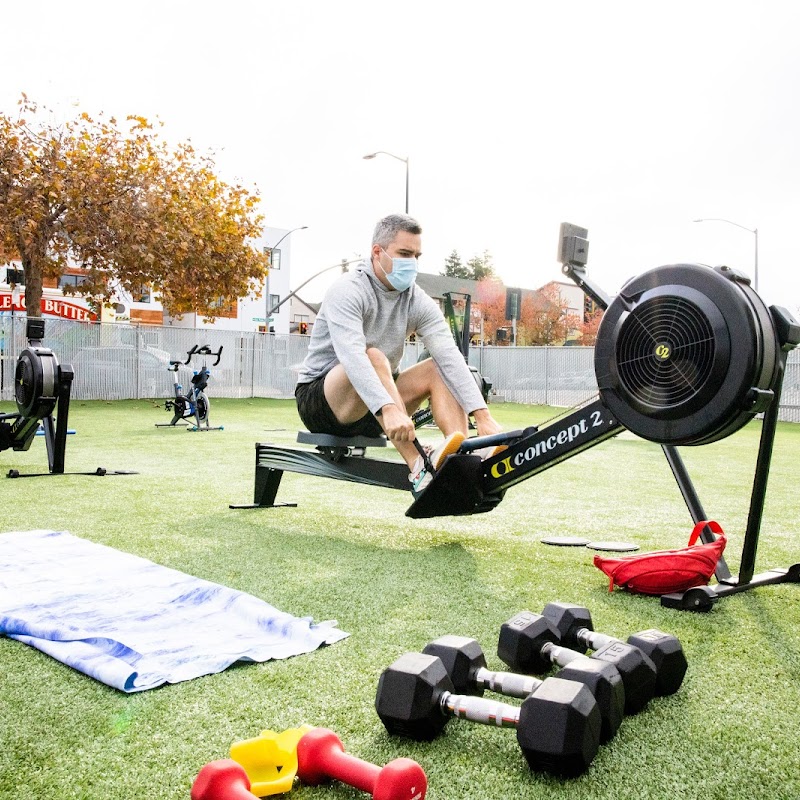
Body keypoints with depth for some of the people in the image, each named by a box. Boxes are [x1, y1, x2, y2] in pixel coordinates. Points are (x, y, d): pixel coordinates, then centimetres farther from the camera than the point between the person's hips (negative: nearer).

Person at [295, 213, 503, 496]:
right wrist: (388, 408, -51)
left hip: (374, 410, 6)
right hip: (320, 401, -5)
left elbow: (450, 356, -16)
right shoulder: (349, 291, -18)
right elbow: (352, 355, -36)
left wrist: (482, 415, -28)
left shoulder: (418, 302, -2)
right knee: (375, 357, -33)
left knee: (437, 369, -14)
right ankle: (419, 471, -43)